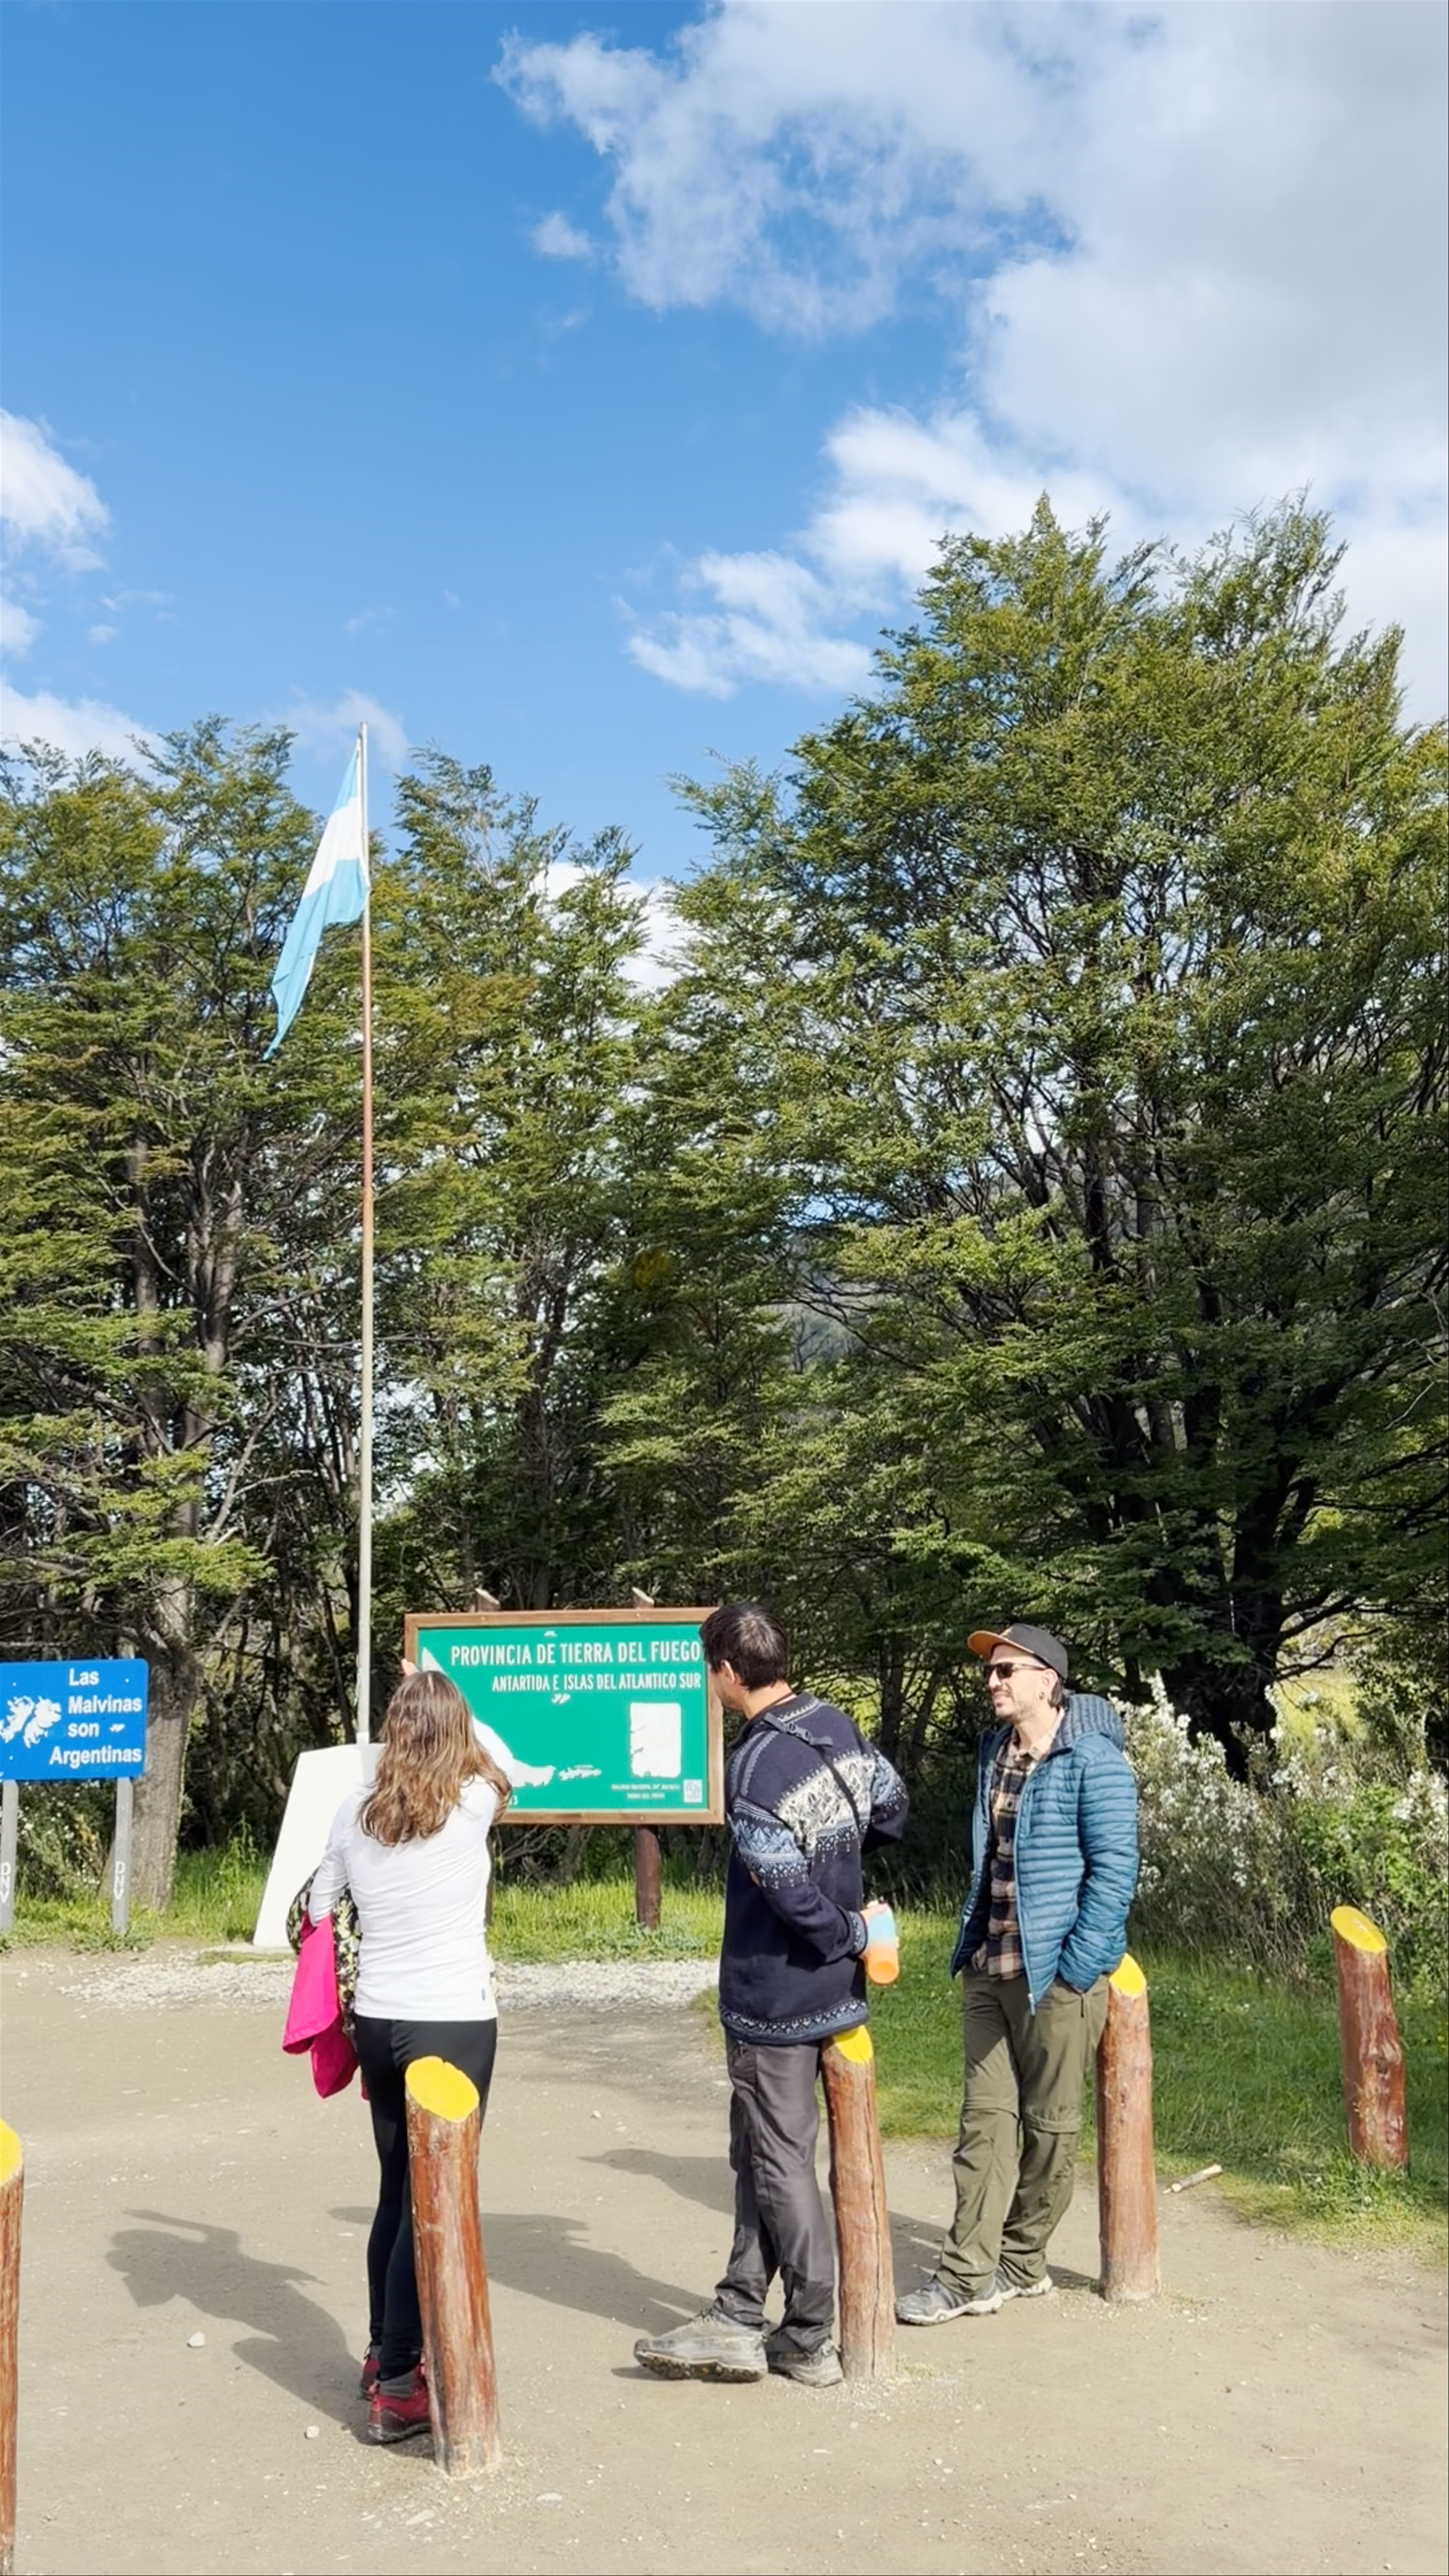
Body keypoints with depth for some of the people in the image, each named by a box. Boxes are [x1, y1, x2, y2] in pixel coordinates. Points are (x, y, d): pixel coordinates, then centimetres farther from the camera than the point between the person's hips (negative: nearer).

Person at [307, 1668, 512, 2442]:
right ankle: (396, 2387, 6)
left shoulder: (353, 1813, -1)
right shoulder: (475, 1805, -11)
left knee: (397, 2191, 20)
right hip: (455, 2028, -5)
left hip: (378, 2024, 5)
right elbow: (496, 1766, 13)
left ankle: (385, 2353, 35)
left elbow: (318, 1912, 8)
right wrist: (445, 1704, 24)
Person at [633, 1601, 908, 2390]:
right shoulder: (836, 1725, 0)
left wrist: (849, 1935, -10)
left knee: (780, 2161, 6)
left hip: (775, 1992, -8)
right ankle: (738, 2319, 23)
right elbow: (891, 1806, 12)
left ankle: (812, 2340, 17)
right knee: (759, 2149, 17)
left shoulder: (757, 1765, -24)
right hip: (829, 1986, 8)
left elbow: (787, 1888, -25)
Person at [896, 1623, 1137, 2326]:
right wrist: (970, 1944, 15)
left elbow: (1114, 1867, -14)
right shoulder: (994, 1752, 11)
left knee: (1048, 2125, 7)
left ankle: (1022, 2263, 20)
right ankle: (968, 2273, 7)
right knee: (985, 2118, 5)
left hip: (1054, 1972, -7)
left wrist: (1076, 1967, -17)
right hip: (989, 1968, 7)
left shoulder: (1091, 1758, -12)